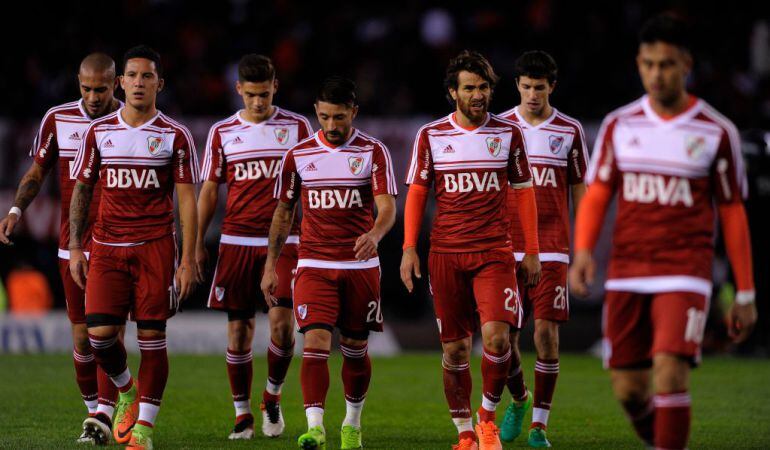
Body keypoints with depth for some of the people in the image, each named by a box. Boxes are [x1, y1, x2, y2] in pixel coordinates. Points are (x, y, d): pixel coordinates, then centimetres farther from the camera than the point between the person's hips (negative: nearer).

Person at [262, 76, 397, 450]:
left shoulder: (374, 152, -2)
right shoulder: (299, 155, 4)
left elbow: (387, 206, -12)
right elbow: (283, 212, 12)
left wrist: (375, 234, -34)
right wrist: (270, 265, 8)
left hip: (360, 266, 0)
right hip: (313, 266, 0)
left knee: (355, 349, 11)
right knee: (315, 343, -16)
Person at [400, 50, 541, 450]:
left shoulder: (508, 133, 5)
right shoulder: (430, 135, 4)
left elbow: (523, 191, 10)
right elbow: (416, 193, 7)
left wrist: (532, 251, 7)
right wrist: (409, 248, -2)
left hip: (495, 252, -1)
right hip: (445, 253, 1)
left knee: (497, 337, -17)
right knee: (454, 347, 2)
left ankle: (488, 415, 5)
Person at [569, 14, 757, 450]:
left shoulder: (717, 132, 0)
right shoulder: (618, 125, 7)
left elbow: (733, 214, 4)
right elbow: (596, 195, 7)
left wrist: (746, 295, 4)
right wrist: (583, 252, -12)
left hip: (685, 277, -3)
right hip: (626, 275, 3)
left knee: (670, 375, -19)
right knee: (628, 389, 3)